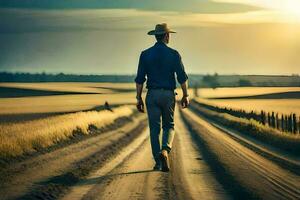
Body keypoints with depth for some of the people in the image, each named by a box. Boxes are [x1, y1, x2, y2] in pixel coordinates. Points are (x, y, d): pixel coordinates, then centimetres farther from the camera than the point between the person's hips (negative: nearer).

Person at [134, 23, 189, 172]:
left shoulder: (145, 54, 1)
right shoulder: (173, 54, -2)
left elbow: (139, 79, -1)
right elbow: (182, 77, -4)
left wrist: (139, 98, 5)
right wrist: (185, 96, 7)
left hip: (152, 94, 1)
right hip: (168, 94, -1)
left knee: (154, 128, 6)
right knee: (169, 126, 13)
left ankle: (158, 162, 4)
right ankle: (165, 150, -15)